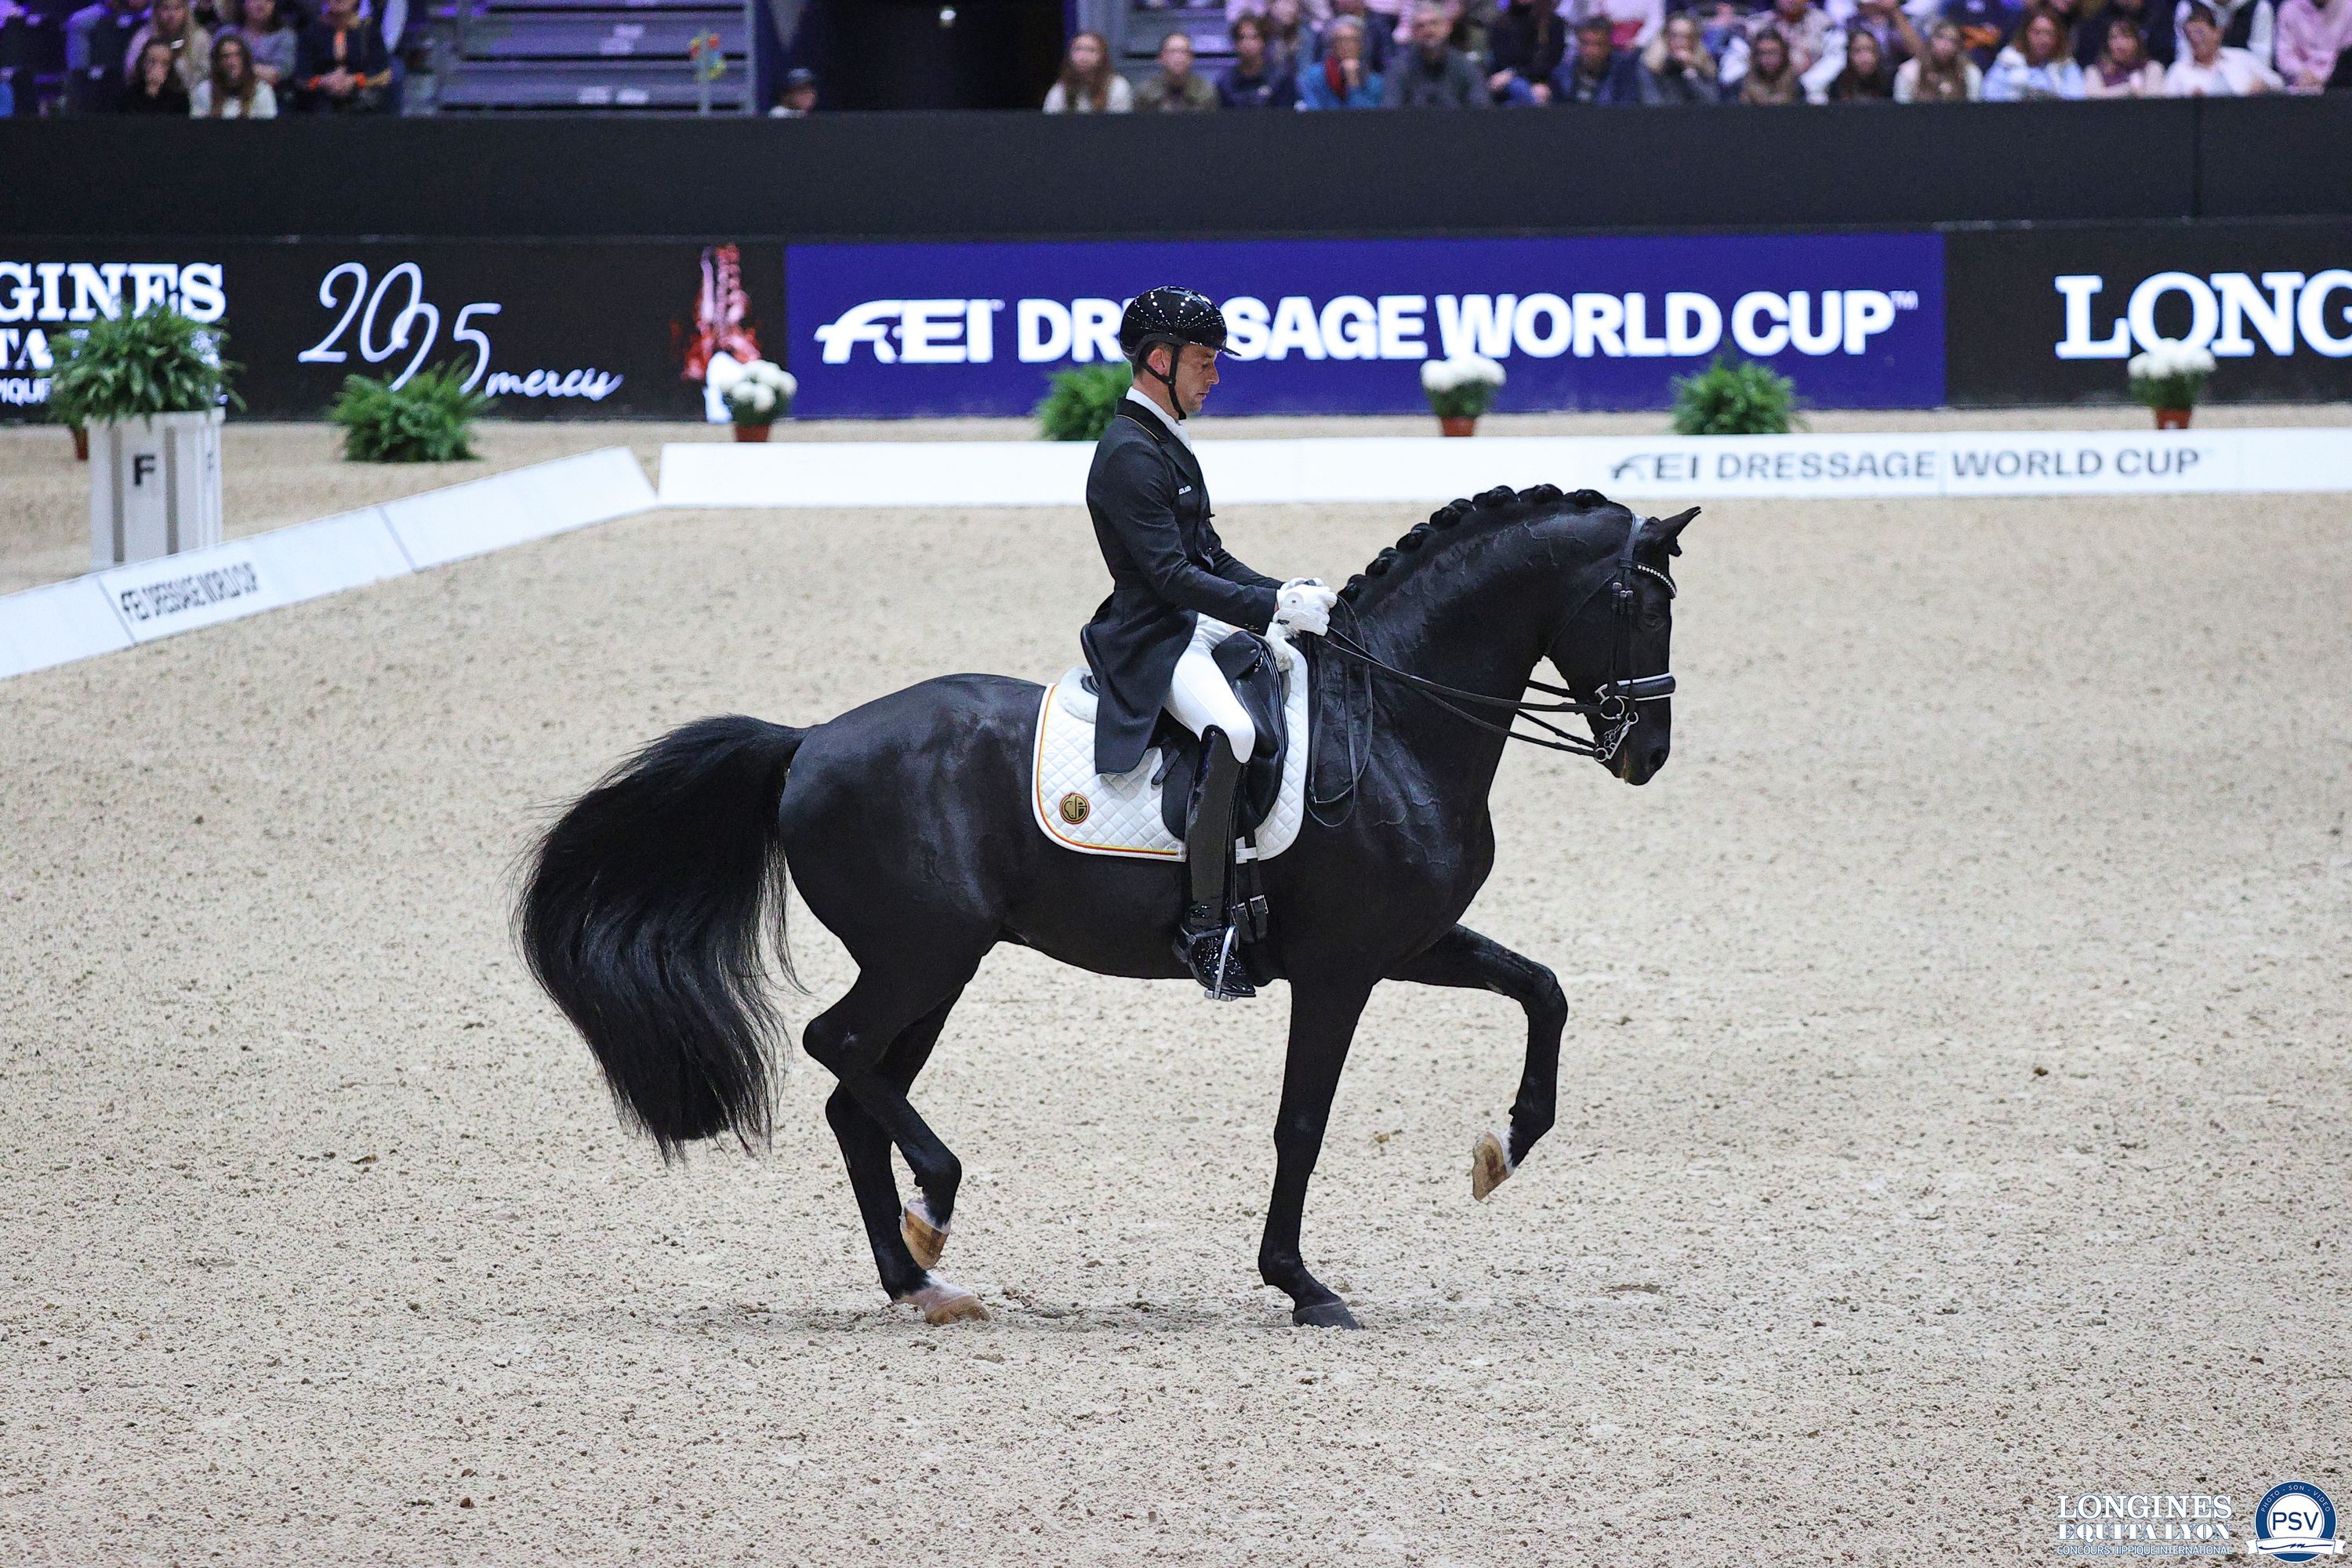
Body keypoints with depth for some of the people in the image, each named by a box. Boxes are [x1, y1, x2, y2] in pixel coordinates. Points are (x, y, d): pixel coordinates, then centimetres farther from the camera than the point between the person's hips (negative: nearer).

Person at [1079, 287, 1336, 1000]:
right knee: (1232, 733, -36)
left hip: (1204, 625, 11)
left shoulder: (1165, 444, 16)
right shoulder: (1129, 454, -16)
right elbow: (1171, 576, -22)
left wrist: (1283, 593, 7)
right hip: (1156, 643, -11)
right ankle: (1204, 924, -33)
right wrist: (1274, 607, -24)